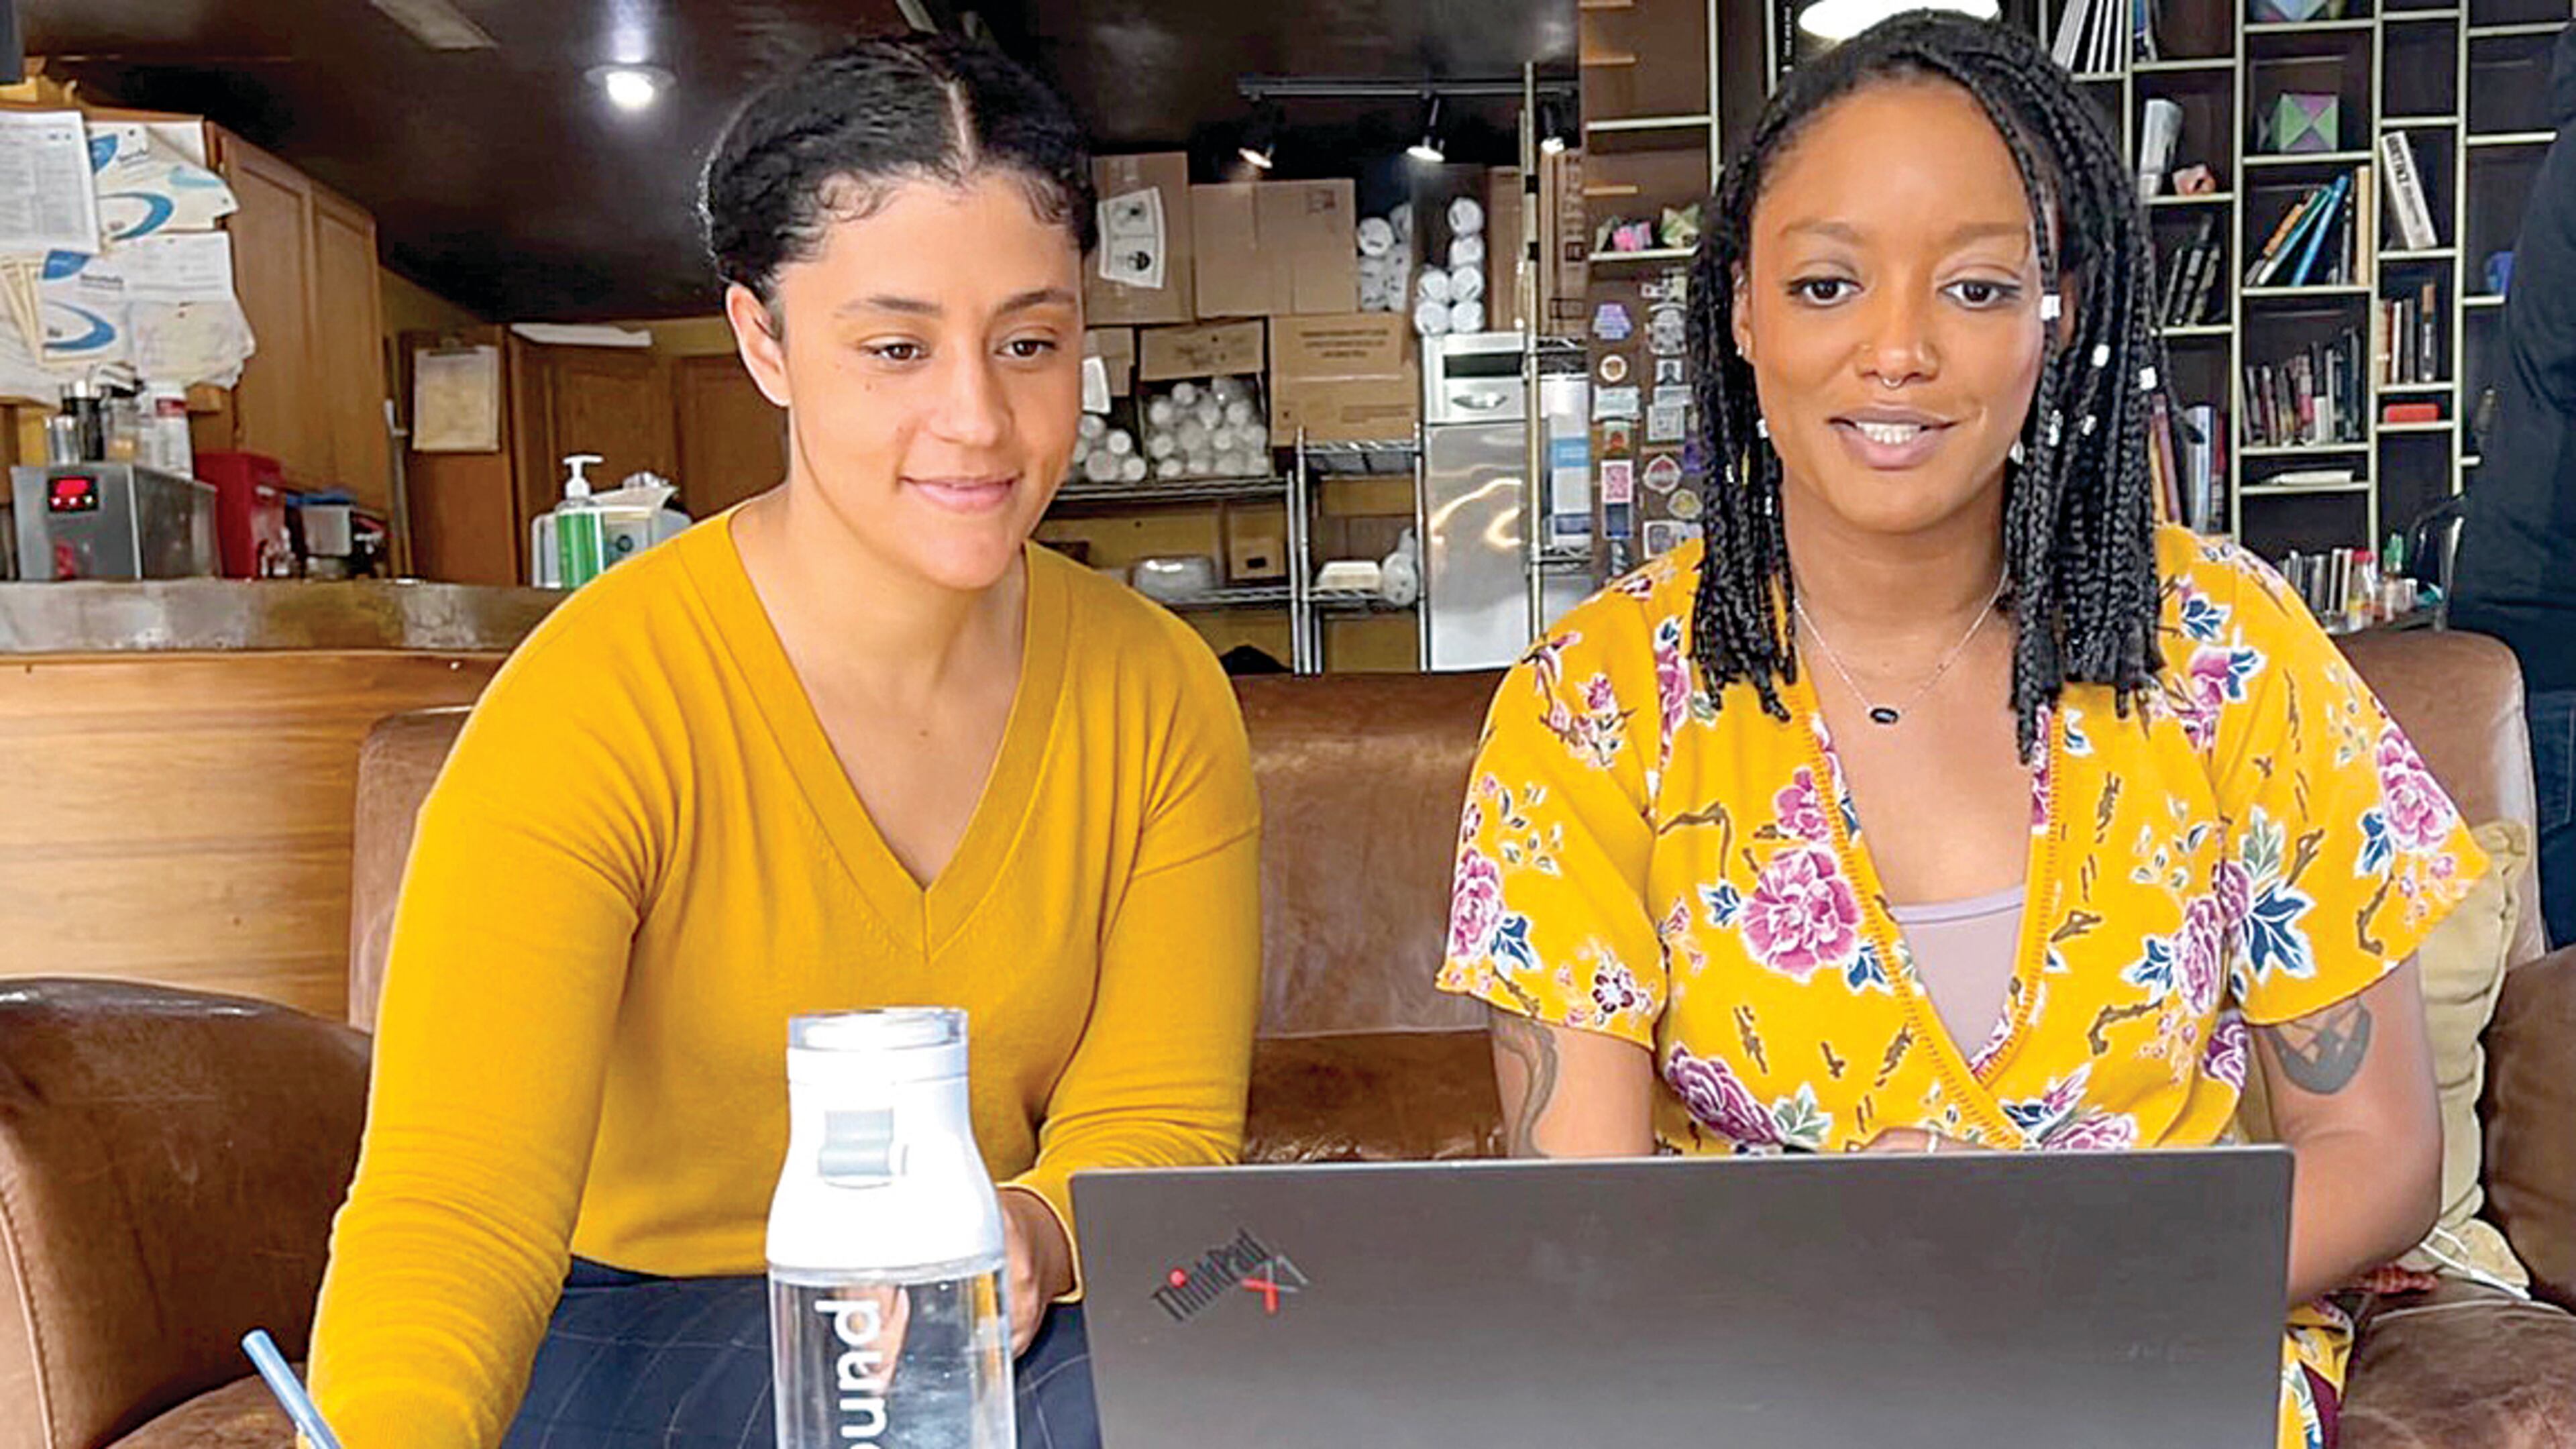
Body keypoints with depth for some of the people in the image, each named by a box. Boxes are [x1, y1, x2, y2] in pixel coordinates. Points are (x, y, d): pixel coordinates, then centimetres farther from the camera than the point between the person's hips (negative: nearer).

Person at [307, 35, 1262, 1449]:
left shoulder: (1159, 696, -4)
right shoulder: (596, 703, -18)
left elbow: (1160, 1124, -6)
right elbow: (454, 1208, -26)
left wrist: (1031, 1231, -29)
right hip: (626, 1325, -4)